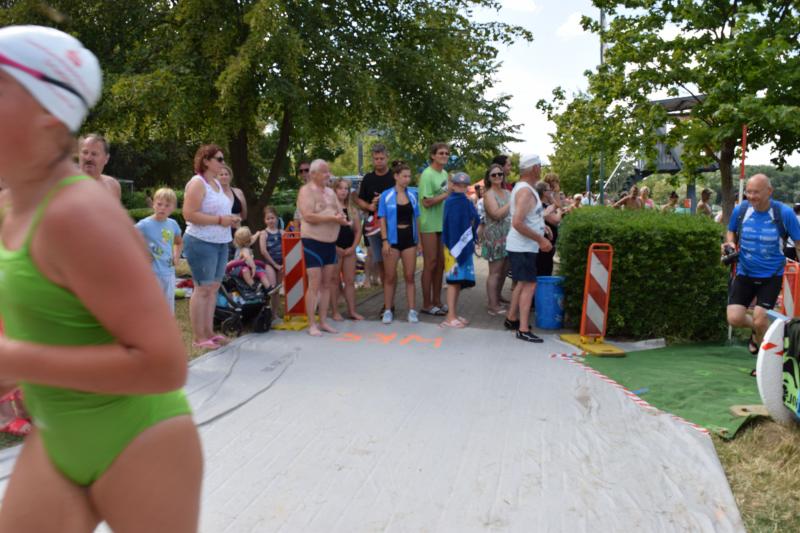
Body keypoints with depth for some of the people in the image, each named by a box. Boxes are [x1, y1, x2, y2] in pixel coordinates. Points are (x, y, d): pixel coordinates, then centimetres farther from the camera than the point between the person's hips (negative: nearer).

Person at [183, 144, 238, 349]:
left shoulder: (217, 183, 16)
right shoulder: (197, 183, -11)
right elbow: (189, 214, -20)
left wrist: (230, 219, 8)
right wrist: (220, 220, -19)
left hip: (221, 243, 9)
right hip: (202, 243, -9)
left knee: (213, 288, 10)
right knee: (203, 289, -5)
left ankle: (208, 332, 17)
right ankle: (198, 338, 1)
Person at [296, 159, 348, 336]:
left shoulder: (330, 192, 16)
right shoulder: (306, 190, -7)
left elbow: (338, 214, 18)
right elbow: (308, 216, -19)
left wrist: (341, 218, -7)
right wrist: (332, 218, -19)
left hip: (330, 242, 8)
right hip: (313, 241, -7)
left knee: (327, 284, 8)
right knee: (314, 284, -9)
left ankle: (323, 321, 14)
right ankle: (312, 325, -3)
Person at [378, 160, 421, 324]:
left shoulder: (413, 194, 6)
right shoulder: (386, 195, -3)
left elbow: (416, 218, 10)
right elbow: (382, 220, -4)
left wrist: (418, 239, 7)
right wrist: (385, 241, -11)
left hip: (409, 238, 3)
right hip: (393, 238, -2)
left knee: (409, 276, 5)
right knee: (390, 277, 4)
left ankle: (412, 310, 11)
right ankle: (388, 310, 13)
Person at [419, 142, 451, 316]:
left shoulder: (445, 174, 13)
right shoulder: (427, 174, -13)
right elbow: (427, 202, -19)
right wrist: (447, 194, -18)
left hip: (443, 223, 8)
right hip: (429, 225, -8)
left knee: (440, 263, 11)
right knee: (430, 264, -3)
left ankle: (436, 300, 22)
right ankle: (427, 304, 5)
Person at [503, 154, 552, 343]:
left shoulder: (523, 187, 12)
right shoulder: (526, 191, -20)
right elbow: (517, 223, -29)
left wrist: (540, 226, 13)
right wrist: (540, 239, -23)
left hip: (524, 245, 10)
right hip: (523, 247, -10)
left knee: (522, 283, 20)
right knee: (529, 285, -9)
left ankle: (511, 318, 31)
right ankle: (523, 330, -8)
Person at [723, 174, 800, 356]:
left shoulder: (784, 213, -15)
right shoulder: (740, 209, -8)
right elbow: (731, 231, 12)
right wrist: (730, 243, -9)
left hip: (771, 277, -2)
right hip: (744, 274, 3)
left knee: (759, 321, -11)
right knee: (734, 318, -8)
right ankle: (758, 329, 29)